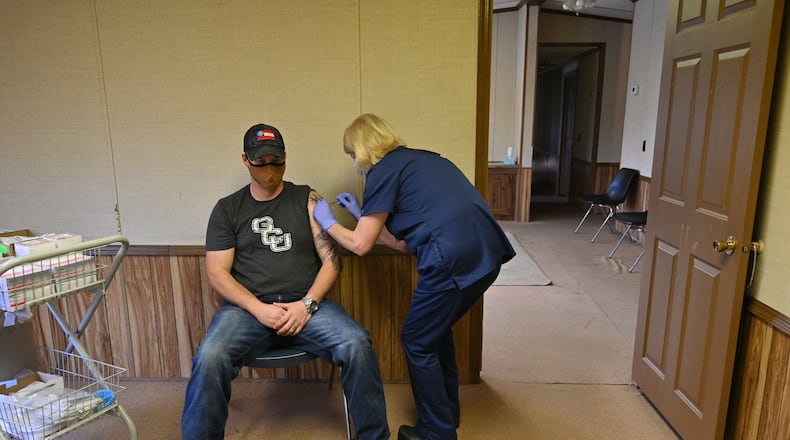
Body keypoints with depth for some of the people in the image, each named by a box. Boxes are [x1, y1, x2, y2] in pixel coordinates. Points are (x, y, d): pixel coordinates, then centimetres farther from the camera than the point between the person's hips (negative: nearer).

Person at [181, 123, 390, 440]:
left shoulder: (307, 199, 8)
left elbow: (331, 259, 3)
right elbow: (216, 272, 3)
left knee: (357, 345, -24)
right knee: (210, 358, -29)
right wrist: (259, 309, -12)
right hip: (248, 307, 0)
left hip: (306, 304, 0)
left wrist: (307, 304, -12)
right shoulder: (227, 209, 9)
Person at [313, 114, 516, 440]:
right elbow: (404, 242, 25)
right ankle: (448, 414, 43)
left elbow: (361, 245, 4)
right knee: (436, 331, 27)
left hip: (455, 261, -9)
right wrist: (362, 214, 31)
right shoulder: (418, 160, 25)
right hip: (485, 254, 9)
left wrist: (328, 222, 21)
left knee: (418, 343, 12)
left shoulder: (383, 170, 1)